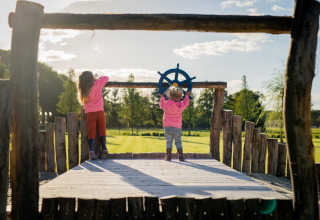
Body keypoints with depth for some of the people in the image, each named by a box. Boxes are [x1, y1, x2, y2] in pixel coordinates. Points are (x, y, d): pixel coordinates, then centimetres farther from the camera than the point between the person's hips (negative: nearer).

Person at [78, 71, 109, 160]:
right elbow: (106, 78, 8)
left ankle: (91, 150, -10)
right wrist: (98, 79, 22)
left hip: (90, 113, 1)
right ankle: (104, 148, 11)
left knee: (91, 132, 2)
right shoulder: (97, 84, -3)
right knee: (102, 130, 10)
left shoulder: (83, 90, 1)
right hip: (99, 111, -1)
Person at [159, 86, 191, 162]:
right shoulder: (181, 105, -1)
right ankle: (180, 156, 5)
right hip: (177, 127, 1)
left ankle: (168, 156, 4)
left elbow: (161, 104, 15)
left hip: (167, 127, -1)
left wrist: (162, 97, 30)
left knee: (169, 141, 5)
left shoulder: (166, 103, -7)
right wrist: (187, 96, 35)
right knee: (178, 142, 8)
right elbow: (186, 103, 21)